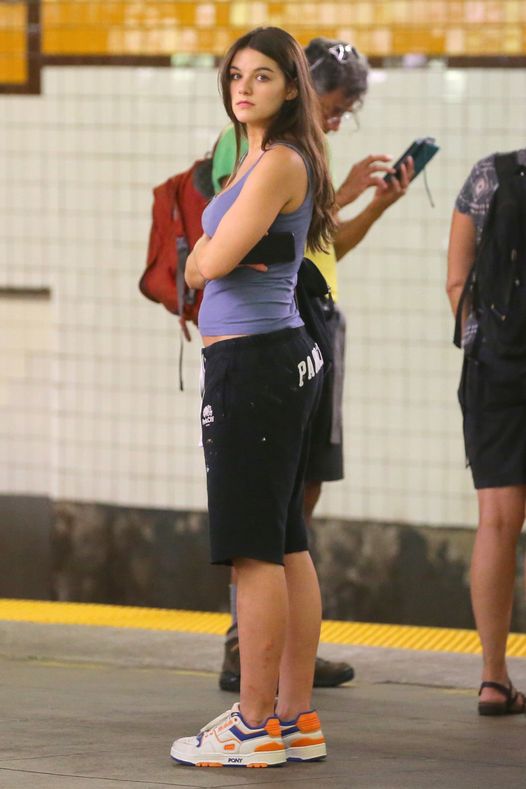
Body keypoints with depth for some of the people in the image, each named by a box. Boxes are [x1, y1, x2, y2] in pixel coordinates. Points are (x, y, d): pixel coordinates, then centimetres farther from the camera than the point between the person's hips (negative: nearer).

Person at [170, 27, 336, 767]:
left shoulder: (280, 163, -13)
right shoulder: (251, 159, 18)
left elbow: (216, 260, -15)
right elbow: (199, 267, 19)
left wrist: (210, 254, 7)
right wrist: (209, 257, -3)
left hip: (255, 362, -10)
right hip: (280, 361, 10)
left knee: (255, 548, -7)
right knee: (286, 544, 10)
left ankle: (256, 725, -5)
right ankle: (297, 719, 14)